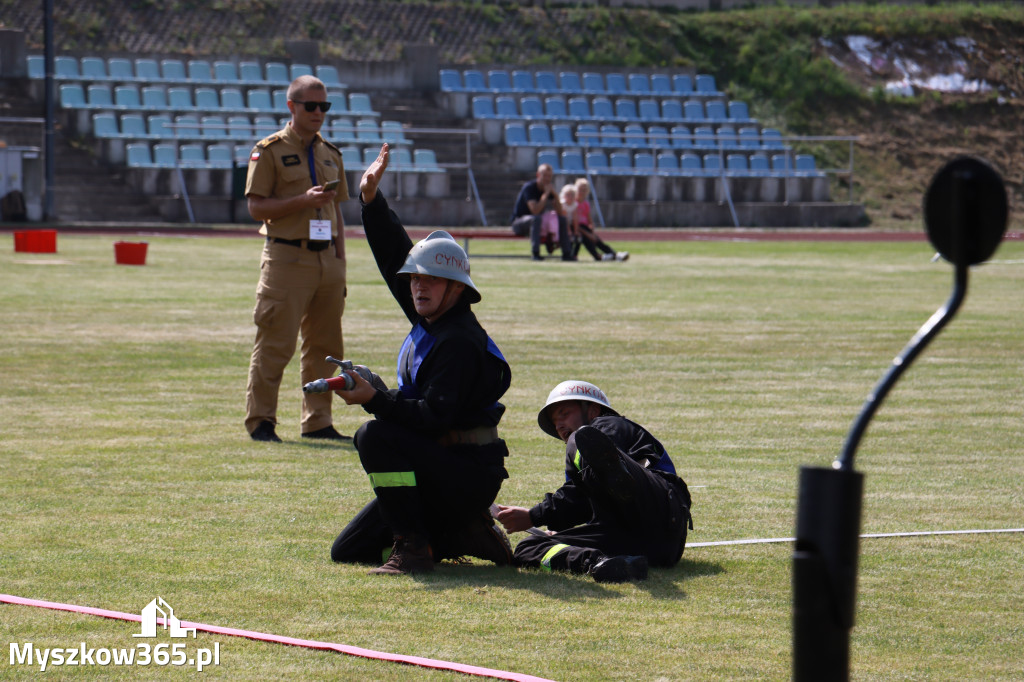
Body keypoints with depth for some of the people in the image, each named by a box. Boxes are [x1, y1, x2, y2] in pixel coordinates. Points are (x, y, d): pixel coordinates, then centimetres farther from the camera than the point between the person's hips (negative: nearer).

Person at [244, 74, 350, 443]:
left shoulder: (331, 154, 17)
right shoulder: (269, 151, -2)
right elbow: (256, 206, -8)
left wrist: (340, 263, 12)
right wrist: (303, 201, -19)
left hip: (327, 258, 6)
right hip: (287, 257, -6)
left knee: (324, 346, 7)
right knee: (275, 344, -7)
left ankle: (318, 422, 14)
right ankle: (260, 421, 0)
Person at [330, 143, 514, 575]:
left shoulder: (460, 342, -19)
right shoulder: (429, 320, 8)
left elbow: (435, 417, -29)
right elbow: (396, 256, 16)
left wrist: (375, 399, -36)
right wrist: (371, 199, 11)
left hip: (469, 476, -10)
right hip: (439, 472, 10)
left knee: (376, 436, -30)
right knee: (348, 552, 9)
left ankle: (412, 545, -24)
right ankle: (466, 534, 13)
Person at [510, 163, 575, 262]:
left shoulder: (548, 188, 1)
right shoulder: (529, 188, -21)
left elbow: (560, 212, -5)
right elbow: (535, 211, -34)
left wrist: (555, 194, -17)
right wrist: (546, 194, -30)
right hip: (518, 223, -7)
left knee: (562, 218, -1)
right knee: (536, 218, -37)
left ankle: (566, 253, 0)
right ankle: (535, 253, -40)